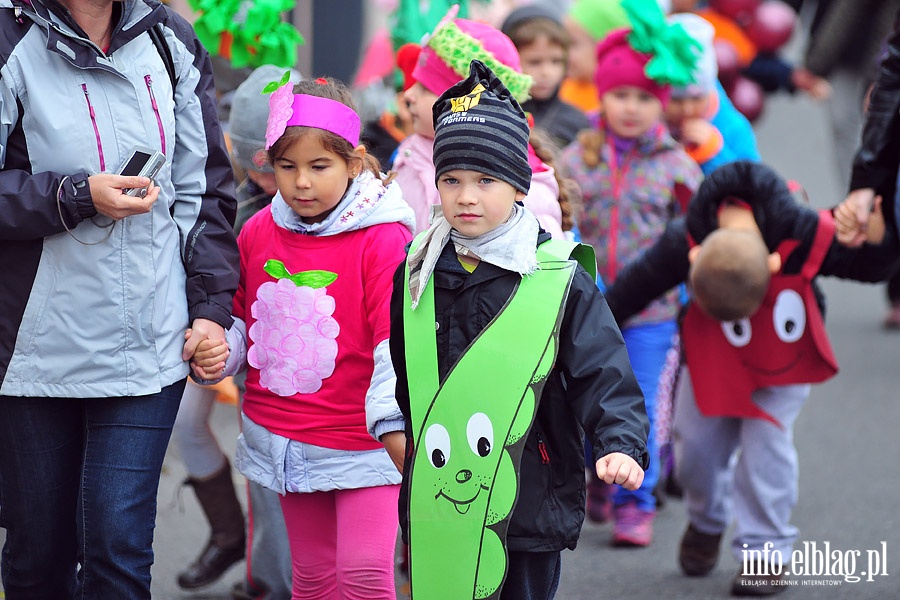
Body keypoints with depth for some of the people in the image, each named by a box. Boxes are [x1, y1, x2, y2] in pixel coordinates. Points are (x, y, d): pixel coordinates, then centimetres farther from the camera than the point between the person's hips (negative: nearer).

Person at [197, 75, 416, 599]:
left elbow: (397, 339, -17)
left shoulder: (382, 237, -11)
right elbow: (241, 318, 19)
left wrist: (390, 417, -29)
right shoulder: (259, 231, 5)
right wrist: (218, 351, -3)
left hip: (360, 443, -5)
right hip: (283, 435, 5)